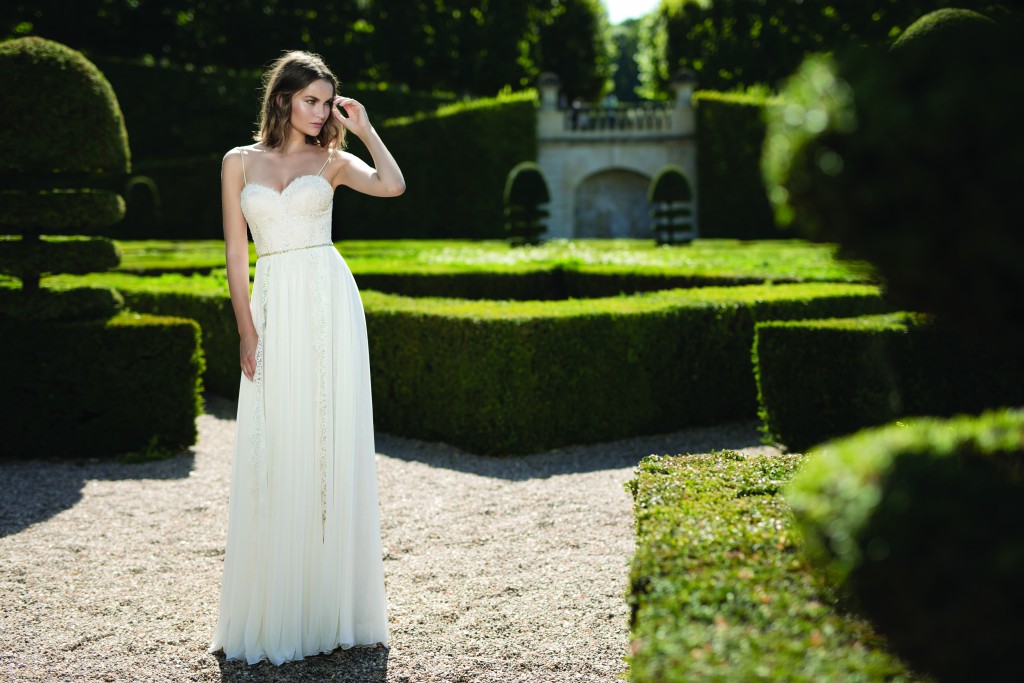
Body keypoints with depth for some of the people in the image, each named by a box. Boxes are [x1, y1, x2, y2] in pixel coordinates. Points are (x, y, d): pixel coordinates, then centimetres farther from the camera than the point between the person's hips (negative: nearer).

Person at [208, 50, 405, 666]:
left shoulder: (332, 161, 9)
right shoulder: (240, 162, 10)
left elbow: (393, 185, -11)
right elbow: (236, 253, 6)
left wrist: (363, 127, -1)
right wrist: (246, 331, -1)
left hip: (331, 303, 0)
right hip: (274, 308, 0)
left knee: (335, 443, -1)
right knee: (276, 451, 0)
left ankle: (333, 603, 7)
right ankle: (273, 609, 10)